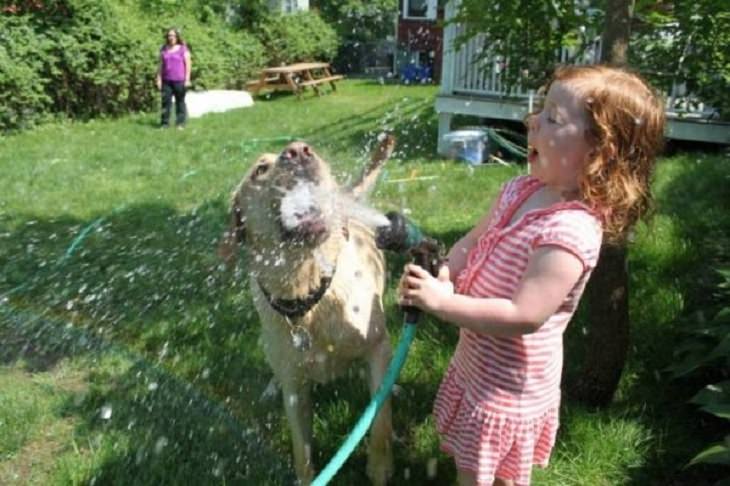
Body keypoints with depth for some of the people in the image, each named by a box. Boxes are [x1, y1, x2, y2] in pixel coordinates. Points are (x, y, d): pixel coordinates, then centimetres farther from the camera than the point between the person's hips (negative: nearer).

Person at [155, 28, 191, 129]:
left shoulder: (183, 49, 1)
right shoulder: (164, 49, 11)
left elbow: (188, 64, -1)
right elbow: (161, 65, 13)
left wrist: (187, 79, -7)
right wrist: (159, 79, 7)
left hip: (179, 81, -3)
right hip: (166, 80, 3)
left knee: (180, 102, 3)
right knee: (166, 101, 0)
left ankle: (180, 123, 8)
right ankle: (165, 123, 5)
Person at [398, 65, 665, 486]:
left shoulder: (571, 231, -31)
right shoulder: (521, 190, -5)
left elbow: (524, 317, -33)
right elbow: (472, 243, 6)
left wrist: (441, 302, -29)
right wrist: (444, 275, -13)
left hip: (509, 388, -8)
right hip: (475, 362, 8)